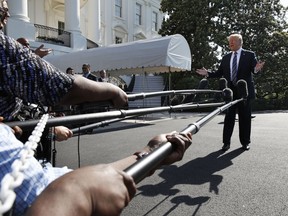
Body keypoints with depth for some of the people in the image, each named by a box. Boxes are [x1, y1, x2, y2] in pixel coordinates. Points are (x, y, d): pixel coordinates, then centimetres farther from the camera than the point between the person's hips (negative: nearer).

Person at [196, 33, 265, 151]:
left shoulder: (250, 55, 3)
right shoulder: (225, 58, 12)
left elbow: (254, 69, -7)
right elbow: (219, 73, 11)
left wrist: (256, 69, -30)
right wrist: (207, 73, -2)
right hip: (230, 91, 2)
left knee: (245, 117, 6)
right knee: (229, 117, 4)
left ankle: (245, 142, 19)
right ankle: (226, 142, 10)